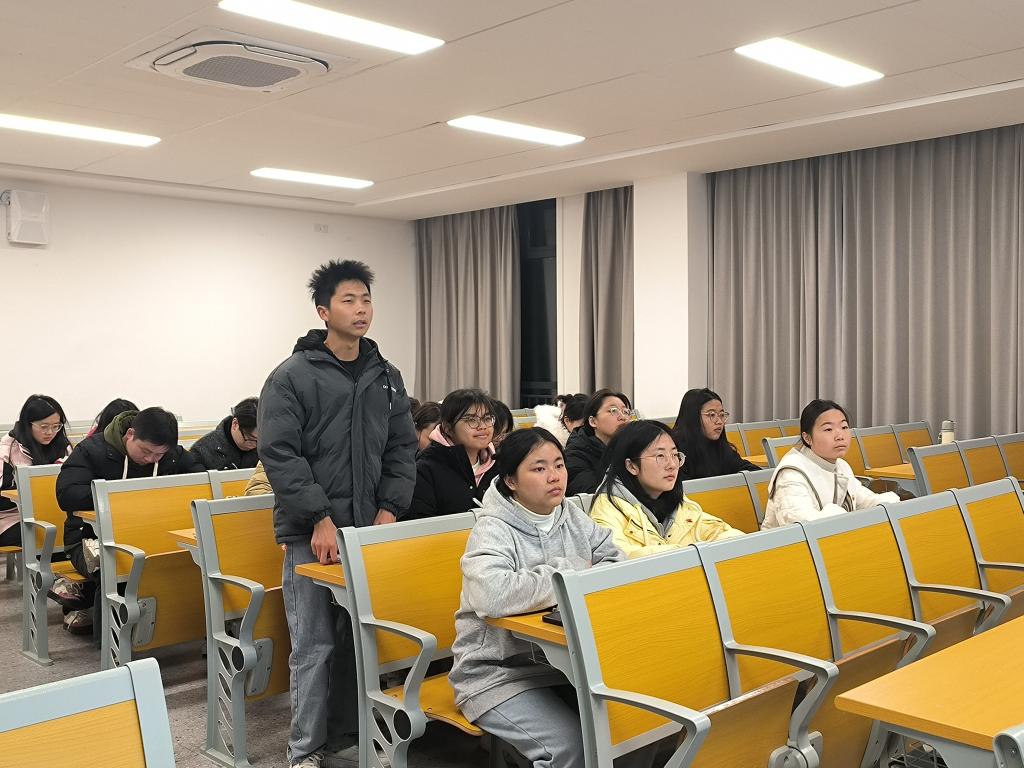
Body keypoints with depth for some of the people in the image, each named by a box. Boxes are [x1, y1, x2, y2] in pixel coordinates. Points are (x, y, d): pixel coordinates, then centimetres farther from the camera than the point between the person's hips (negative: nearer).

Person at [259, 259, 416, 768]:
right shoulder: (291, 377, -5)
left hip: (369, 531, 5)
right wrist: (321, 519, -15)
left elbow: (402, 448, 11)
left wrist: (388, 510, -1)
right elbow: (279, 455, -11)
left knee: (360, 641, 9)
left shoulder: (386, 377, 11)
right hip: (310, 535, -4)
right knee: (315, 646, 0)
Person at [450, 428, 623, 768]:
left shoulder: (573, 516, 7)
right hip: (500, 673, -6)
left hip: (566, 660, 6)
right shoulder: (492, 532, -15)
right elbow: (493, 595, -33)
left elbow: (617, 564, 10)